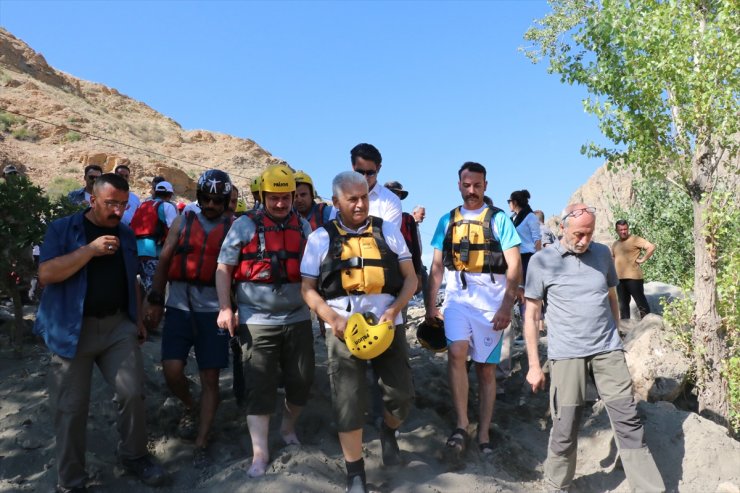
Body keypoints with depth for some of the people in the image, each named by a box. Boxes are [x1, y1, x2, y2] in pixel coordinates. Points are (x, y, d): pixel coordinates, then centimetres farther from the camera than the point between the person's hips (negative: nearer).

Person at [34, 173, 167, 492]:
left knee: (132, 393, -4)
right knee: (70, 407, 4)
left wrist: (138, 319, 16)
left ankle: (134, 456, 21)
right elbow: (46, 274, -14)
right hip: (73, 329, -3)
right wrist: (90, 249, -20)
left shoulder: (126, 235, 10)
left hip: (118, 326, 3)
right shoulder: (63, 229, -3)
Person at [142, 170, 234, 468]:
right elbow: (164, 261, 7)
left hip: (213, 309, -1)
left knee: (210, 378, 2)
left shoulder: (233, 228, 3)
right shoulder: (183, 222, 8)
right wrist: (155, 300, 2)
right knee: (172, 370, -6)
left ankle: (201, 444, 15)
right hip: (179, 306, 1)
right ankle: (189, 408, 28)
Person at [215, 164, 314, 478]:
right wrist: (225, 308, -10)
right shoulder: (245, 225, -3)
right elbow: (224, 268, -2)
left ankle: (288, 426, 38)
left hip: (298, 318, 4)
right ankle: (260, 453, 11)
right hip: (257, 321, -3)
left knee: (302, 381, 11)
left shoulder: (303, 227, 8)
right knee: (261, 387, 0)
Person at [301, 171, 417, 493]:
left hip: (387, 324, 2)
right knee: (348, 403, 2)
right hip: (344, 327, -1)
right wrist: (333, 318, -13)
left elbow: (410, 278, 6)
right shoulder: (321, 238, 3)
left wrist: (394, 309, -12)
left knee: (401, 394, 4)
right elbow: (308, 288, 4)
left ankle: (388, 431, 39)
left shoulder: (388, 231, 7)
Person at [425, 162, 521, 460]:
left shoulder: (499, 219, 1)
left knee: (486, 368, 5)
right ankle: (462, 424, -12)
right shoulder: (447, 220, 10)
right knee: (456, 353, -22)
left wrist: (506, 306, -14)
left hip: (491, 301, -1)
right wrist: (431, 305, 5)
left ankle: (484, 435, 16)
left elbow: (514, 266, -4)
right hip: (457, 298, 1)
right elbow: (437, 266, 11)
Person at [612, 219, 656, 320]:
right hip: (619, 278, 7)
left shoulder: (635, 239, -6)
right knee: (623, 304, 13)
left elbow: (651, 247, -16)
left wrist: (643, 259, -14)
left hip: (633, 277, -7)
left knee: (641, 302, -1)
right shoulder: (615, 244, 15)